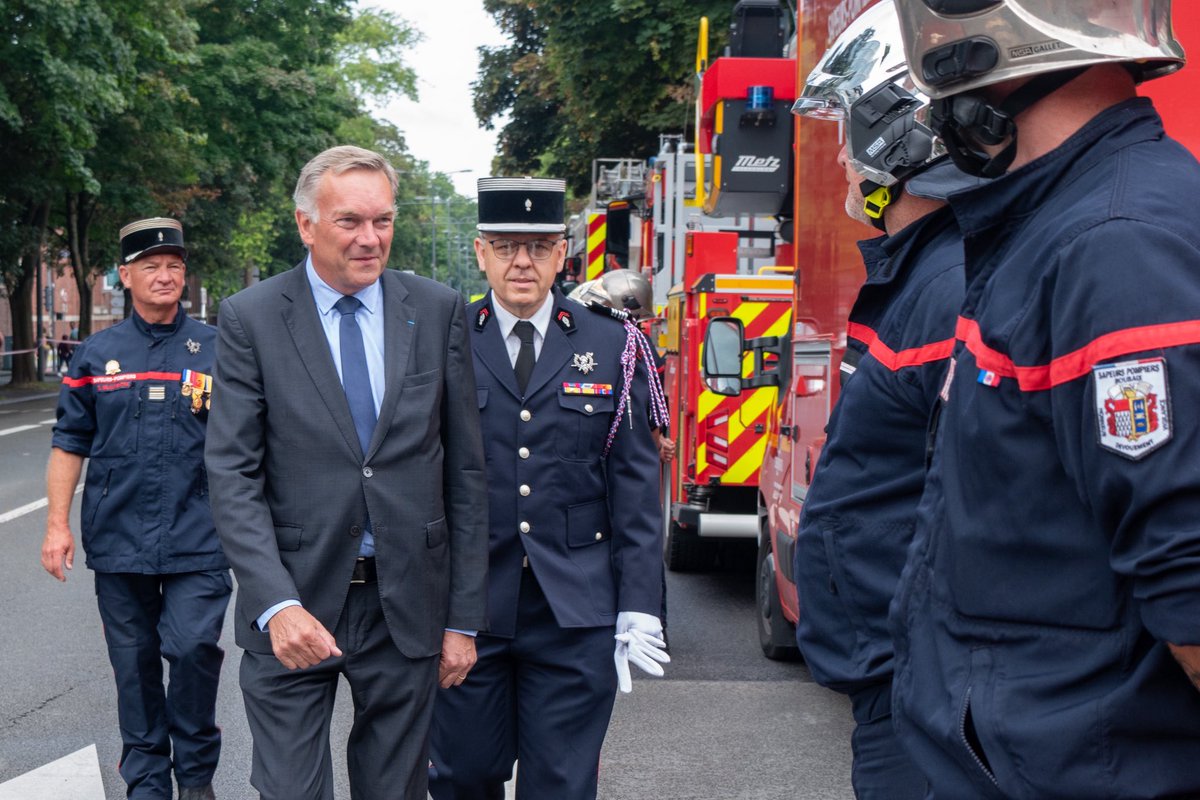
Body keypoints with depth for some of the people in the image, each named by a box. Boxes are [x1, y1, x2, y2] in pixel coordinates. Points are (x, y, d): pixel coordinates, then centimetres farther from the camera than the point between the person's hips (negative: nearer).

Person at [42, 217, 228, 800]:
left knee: (193, 649, -11)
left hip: (198, 539, -2)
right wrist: (57, 524, 3)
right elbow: (69, 444, 10)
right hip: (118, 539, 2)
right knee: (134, 664, 9)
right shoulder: (96, 354, 8)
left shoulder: (215, 349, 4)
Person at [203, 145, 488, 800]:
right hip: (292, 608, -2)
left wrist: (463, 617, 2)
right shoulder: (250, 318, -4)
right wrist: (276, 605, -20)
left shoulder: (438, 311, 2)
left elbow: (464, 470, 3)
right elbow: (233, 475, -7)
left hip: (408, 607, 2)